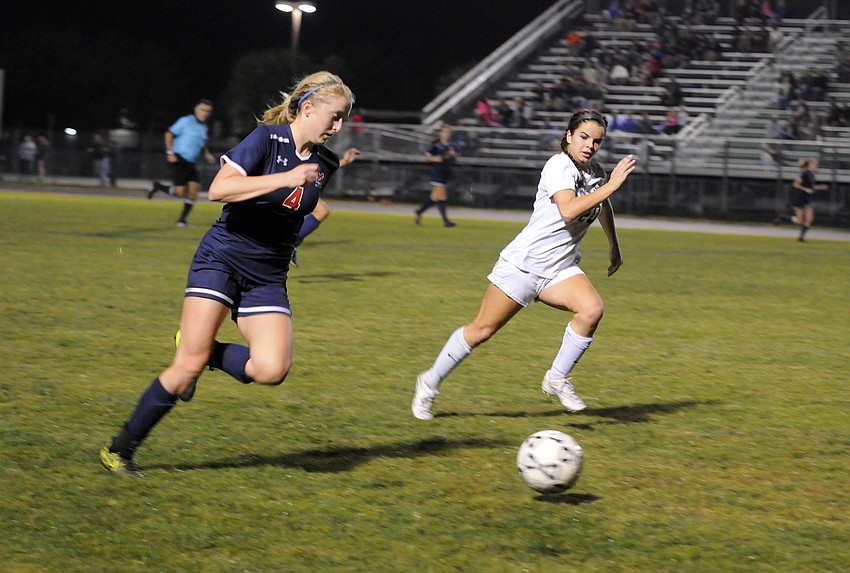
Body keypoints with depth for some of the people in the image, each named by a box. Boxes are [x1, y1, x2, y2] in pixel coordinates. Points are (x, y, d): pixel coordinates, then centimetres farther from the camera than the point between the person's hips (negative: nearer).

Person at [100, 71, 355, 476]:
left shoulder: (325, 164, 8)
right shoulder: (267, 139, -11)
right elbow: (219, 190, -25)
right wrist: (283, 179, -30)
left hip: (268, 278, 6)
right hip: (221, 260, -6)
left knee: (272, 370, -18)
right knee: (188, 368, -14)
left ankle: (204, 352, 11)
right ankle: (119, 450, 1)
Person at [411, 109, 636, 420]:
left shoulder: (595, 173, 8)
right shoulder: (559, 165, -15)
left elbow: (603, 207, 31)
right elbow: (568, 210, -33)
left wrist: (614, 247, 37)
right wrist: (610, 186, -31)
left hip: (560, 269, 6)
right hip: (523, 263, -6)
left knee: (592, 310, -23)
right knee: (482, 330, 0)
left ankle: (557, 379, -7)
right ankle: (429, 383, 19)